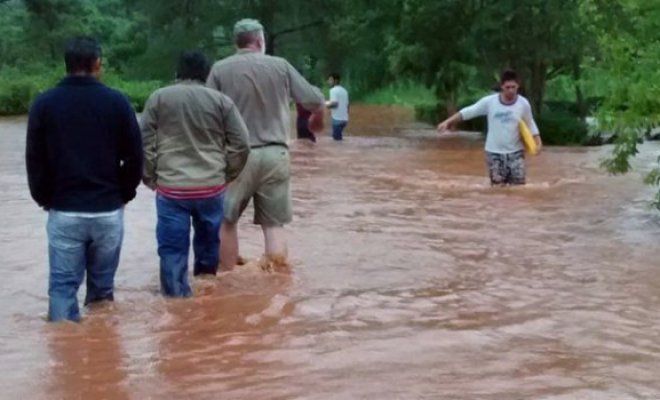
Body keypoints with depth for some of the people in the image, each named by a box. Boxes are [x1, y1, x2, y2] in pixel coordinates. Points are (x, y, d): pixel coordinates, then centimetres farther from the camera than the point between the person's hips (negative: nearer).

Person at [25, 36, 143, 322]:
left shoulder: (44, 103, -1)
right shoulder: (116, 101, -2)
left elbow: (35, 160, 2)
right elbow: (134, 156, 0)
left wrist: (44, 199, 14)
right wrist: (124, 194, 13)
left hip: (64, 212, 0)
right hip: (108, 211, 1)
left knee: (63, 284, 4)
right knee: (102, 283, 13)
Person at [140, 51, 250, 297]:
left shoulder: (159, 98, 3)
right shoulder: (221, 101, 5)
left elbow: (144, 141, 2)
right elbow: (241, 144, 3)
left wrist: (149, 177, 12)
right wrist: (227, 175, 14)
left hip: (171, 188, -2)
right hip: (212, 187, 2)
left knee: (173, 250, 3)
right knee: (208, 243, 19)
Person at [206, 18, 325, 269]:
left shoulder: (220, 69, -1)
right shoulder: (280, 66, 2)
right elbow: (315, 101, 5)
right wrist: (320, 102, 27)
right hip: (275, 155, 1)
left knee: (226, 220, 15)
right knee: (274, 225, 7)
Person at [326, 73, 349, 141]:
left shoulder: (333, 90, -9)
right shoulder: (344, 90, 17)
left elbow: (334, 103, -21)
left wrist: (327, 104, -3)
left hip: (337, 118, -8)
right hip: (344, 118, 8)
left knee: (336, 137, -5)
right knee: (339, 137, 16)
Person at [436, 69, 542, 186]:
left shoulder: (523, 103, -6)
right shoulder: (489, 101, -10)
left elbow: (530, 124, 8)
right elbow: (467, 112, -4)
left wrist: (537, 140, -6)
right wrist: (448, 122, -9)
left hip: (515, 152, 1)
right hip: (494, 152, -1)